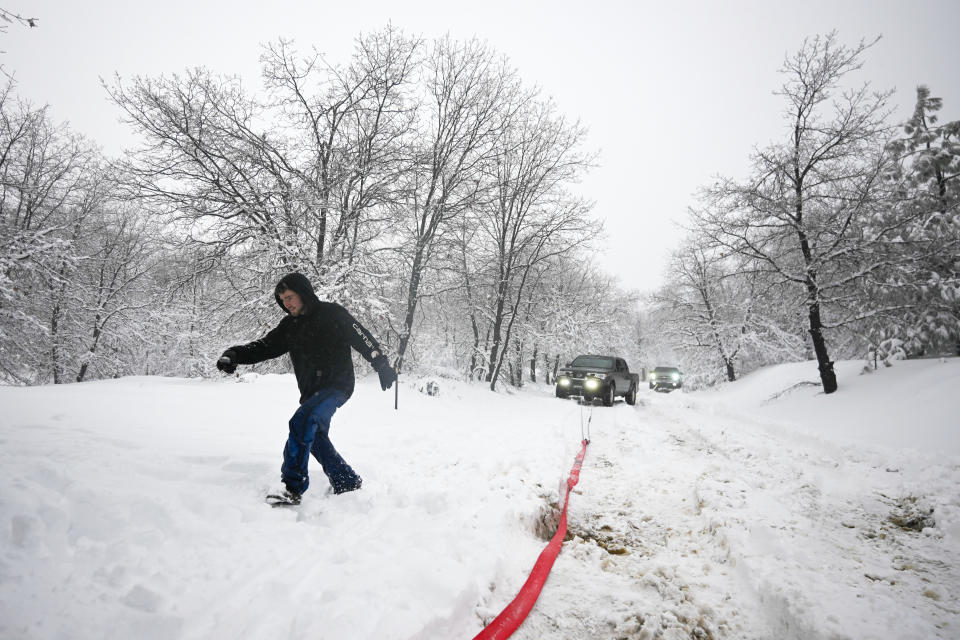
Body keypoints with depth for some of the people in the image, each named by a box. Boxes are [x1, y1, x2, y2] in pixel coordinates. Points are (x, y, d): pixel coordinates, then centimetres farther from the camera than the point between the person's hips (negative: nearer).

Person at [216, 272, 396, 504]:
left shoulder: (332, 314, -8)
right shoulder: (289, 325, 10)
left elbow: (362, 338, -10)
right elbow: (265, 346, 5)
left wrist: (383, 366, -14)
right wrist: (234, 354, -11)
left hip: (337, 385, -8)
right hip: (311, 391, 8)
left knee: (302, 422, -25)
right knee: (316, 438, 14)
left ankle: (293, 488, -20)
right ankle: (348, 483, 30)